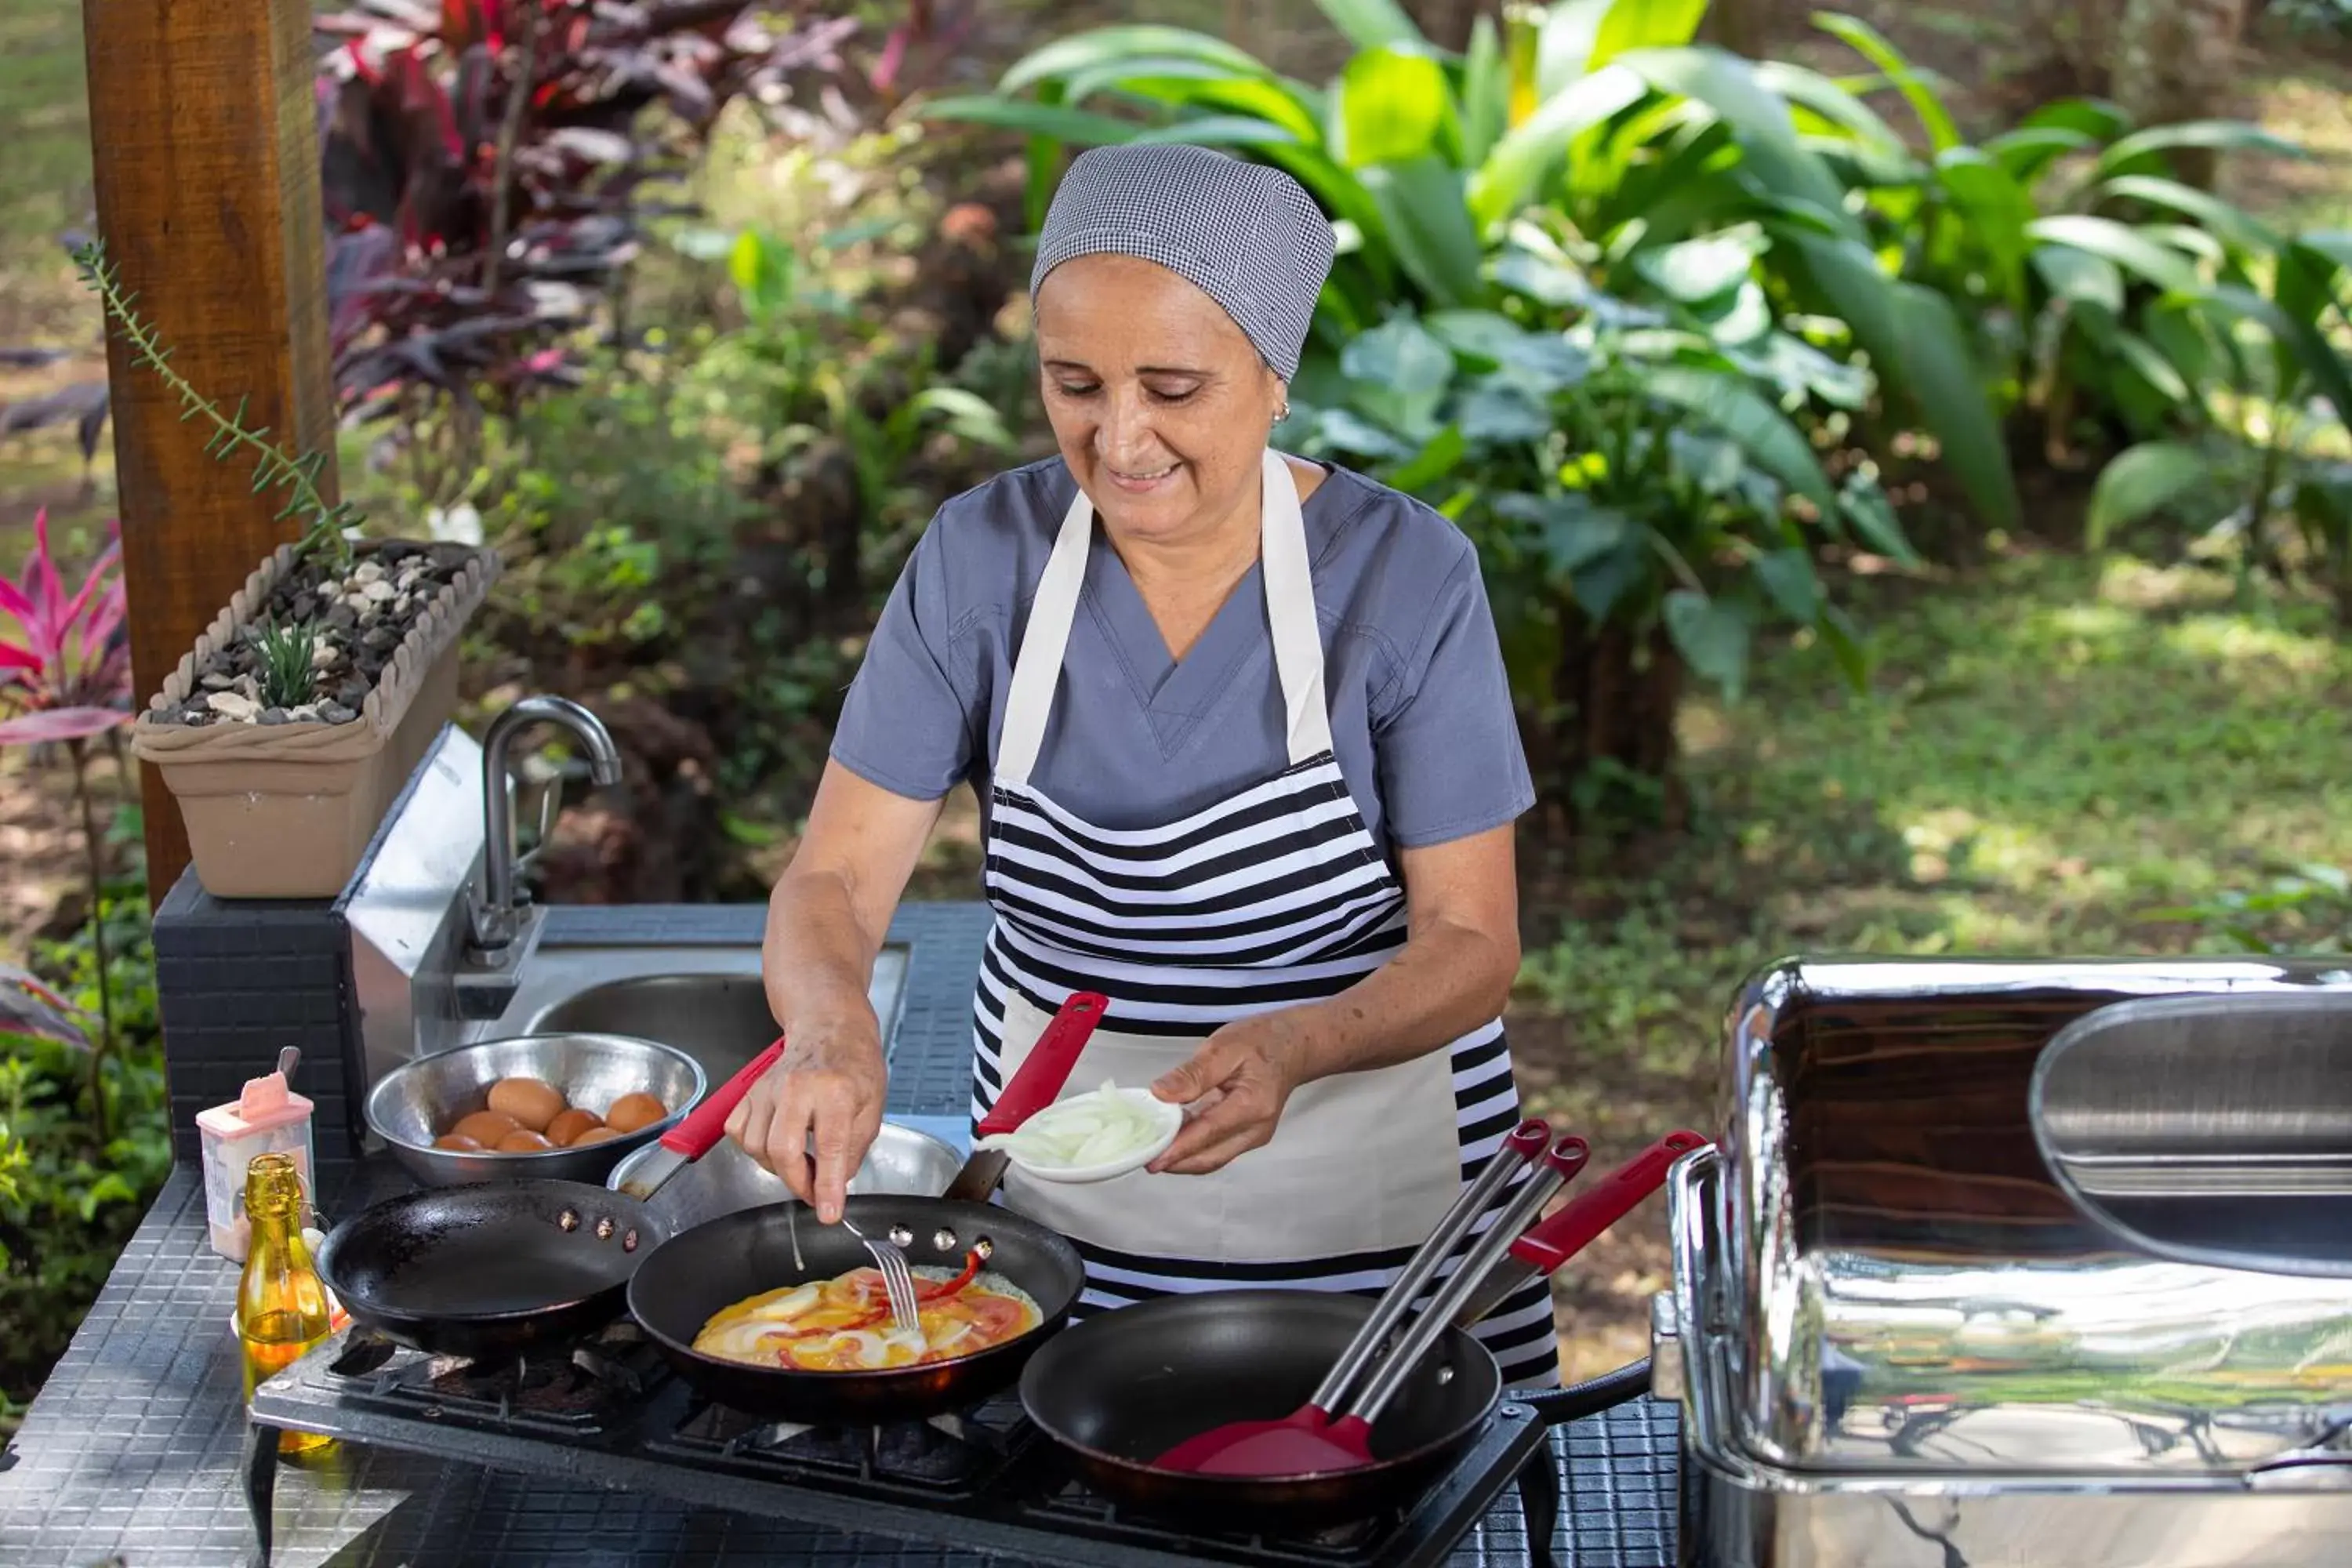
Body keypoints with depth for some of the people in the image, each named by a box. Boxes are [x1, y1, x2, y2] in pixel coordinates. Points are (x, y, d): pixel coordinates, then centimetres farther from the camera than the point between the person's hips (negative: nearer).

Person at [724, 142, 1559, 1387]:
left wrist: (1295, 1049, -31)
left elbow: (1472, 942, -11)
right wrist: (830, 1029, -32)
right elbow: (835, 877, -9)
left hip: (1370, 1197, -2)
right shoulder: (979, 559, -8)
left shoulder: (1407, 575, -14)